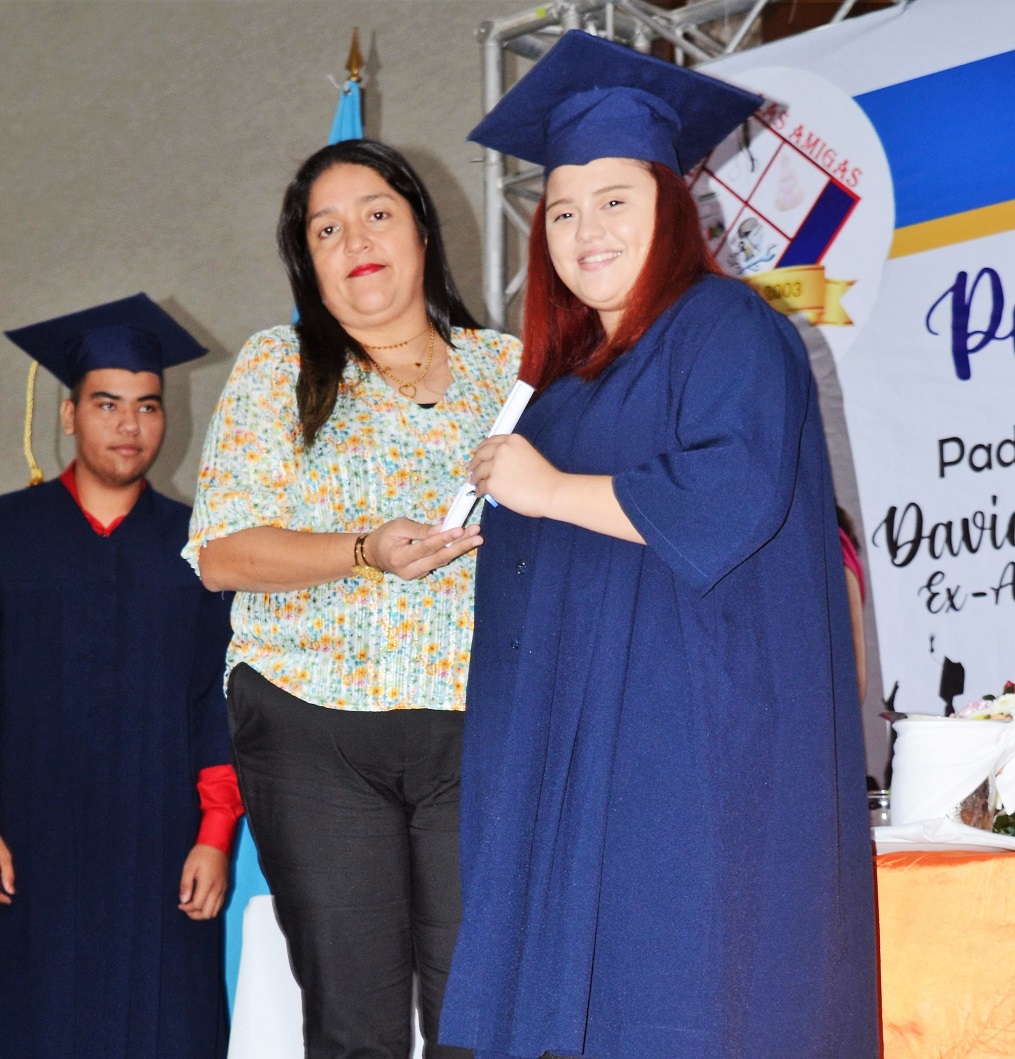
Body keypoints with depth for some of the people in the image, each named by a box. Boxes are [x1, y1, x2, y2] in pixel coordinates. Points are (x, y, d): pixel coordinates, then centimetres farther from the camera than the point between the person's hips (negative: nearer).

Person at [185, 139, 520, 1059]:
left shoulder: (510, 369, 11)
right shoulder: (277, 369, 8)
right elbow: (220, 553, -1)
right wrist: (366, 553, -15)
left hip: (479, 735, 1)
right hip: (314, 732, 0)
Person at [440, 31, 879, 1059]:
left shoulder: (724, 327, -5)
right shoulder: (567, 374, 21)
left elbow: (735, 492, -21)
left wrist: (549, 491, -14)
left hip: (694, 733, -8)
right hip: (575, 748, 8)